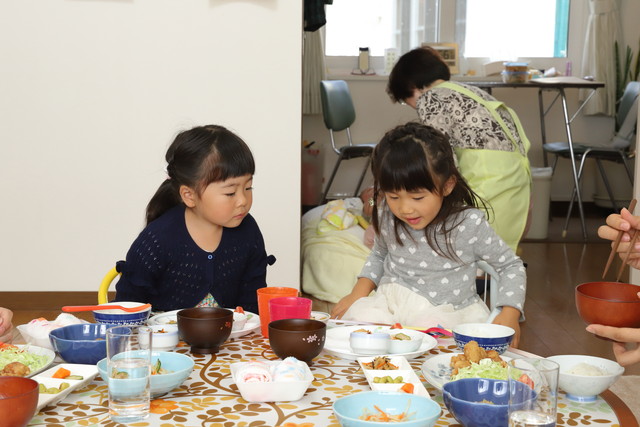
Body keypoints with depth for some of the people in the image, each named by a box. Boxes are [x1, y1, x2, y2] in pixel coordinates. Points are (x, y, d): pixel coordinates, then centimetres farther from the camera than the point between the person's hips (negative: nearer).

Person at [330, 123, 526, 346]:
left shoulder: (469, 225, -13)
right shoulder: (387, 218, -2)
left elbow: (511, 265, 0)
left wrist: (509, 313, -13)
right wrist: (361, 289, 6)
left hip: (444, 314, -4)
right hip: (390, 302, 4)